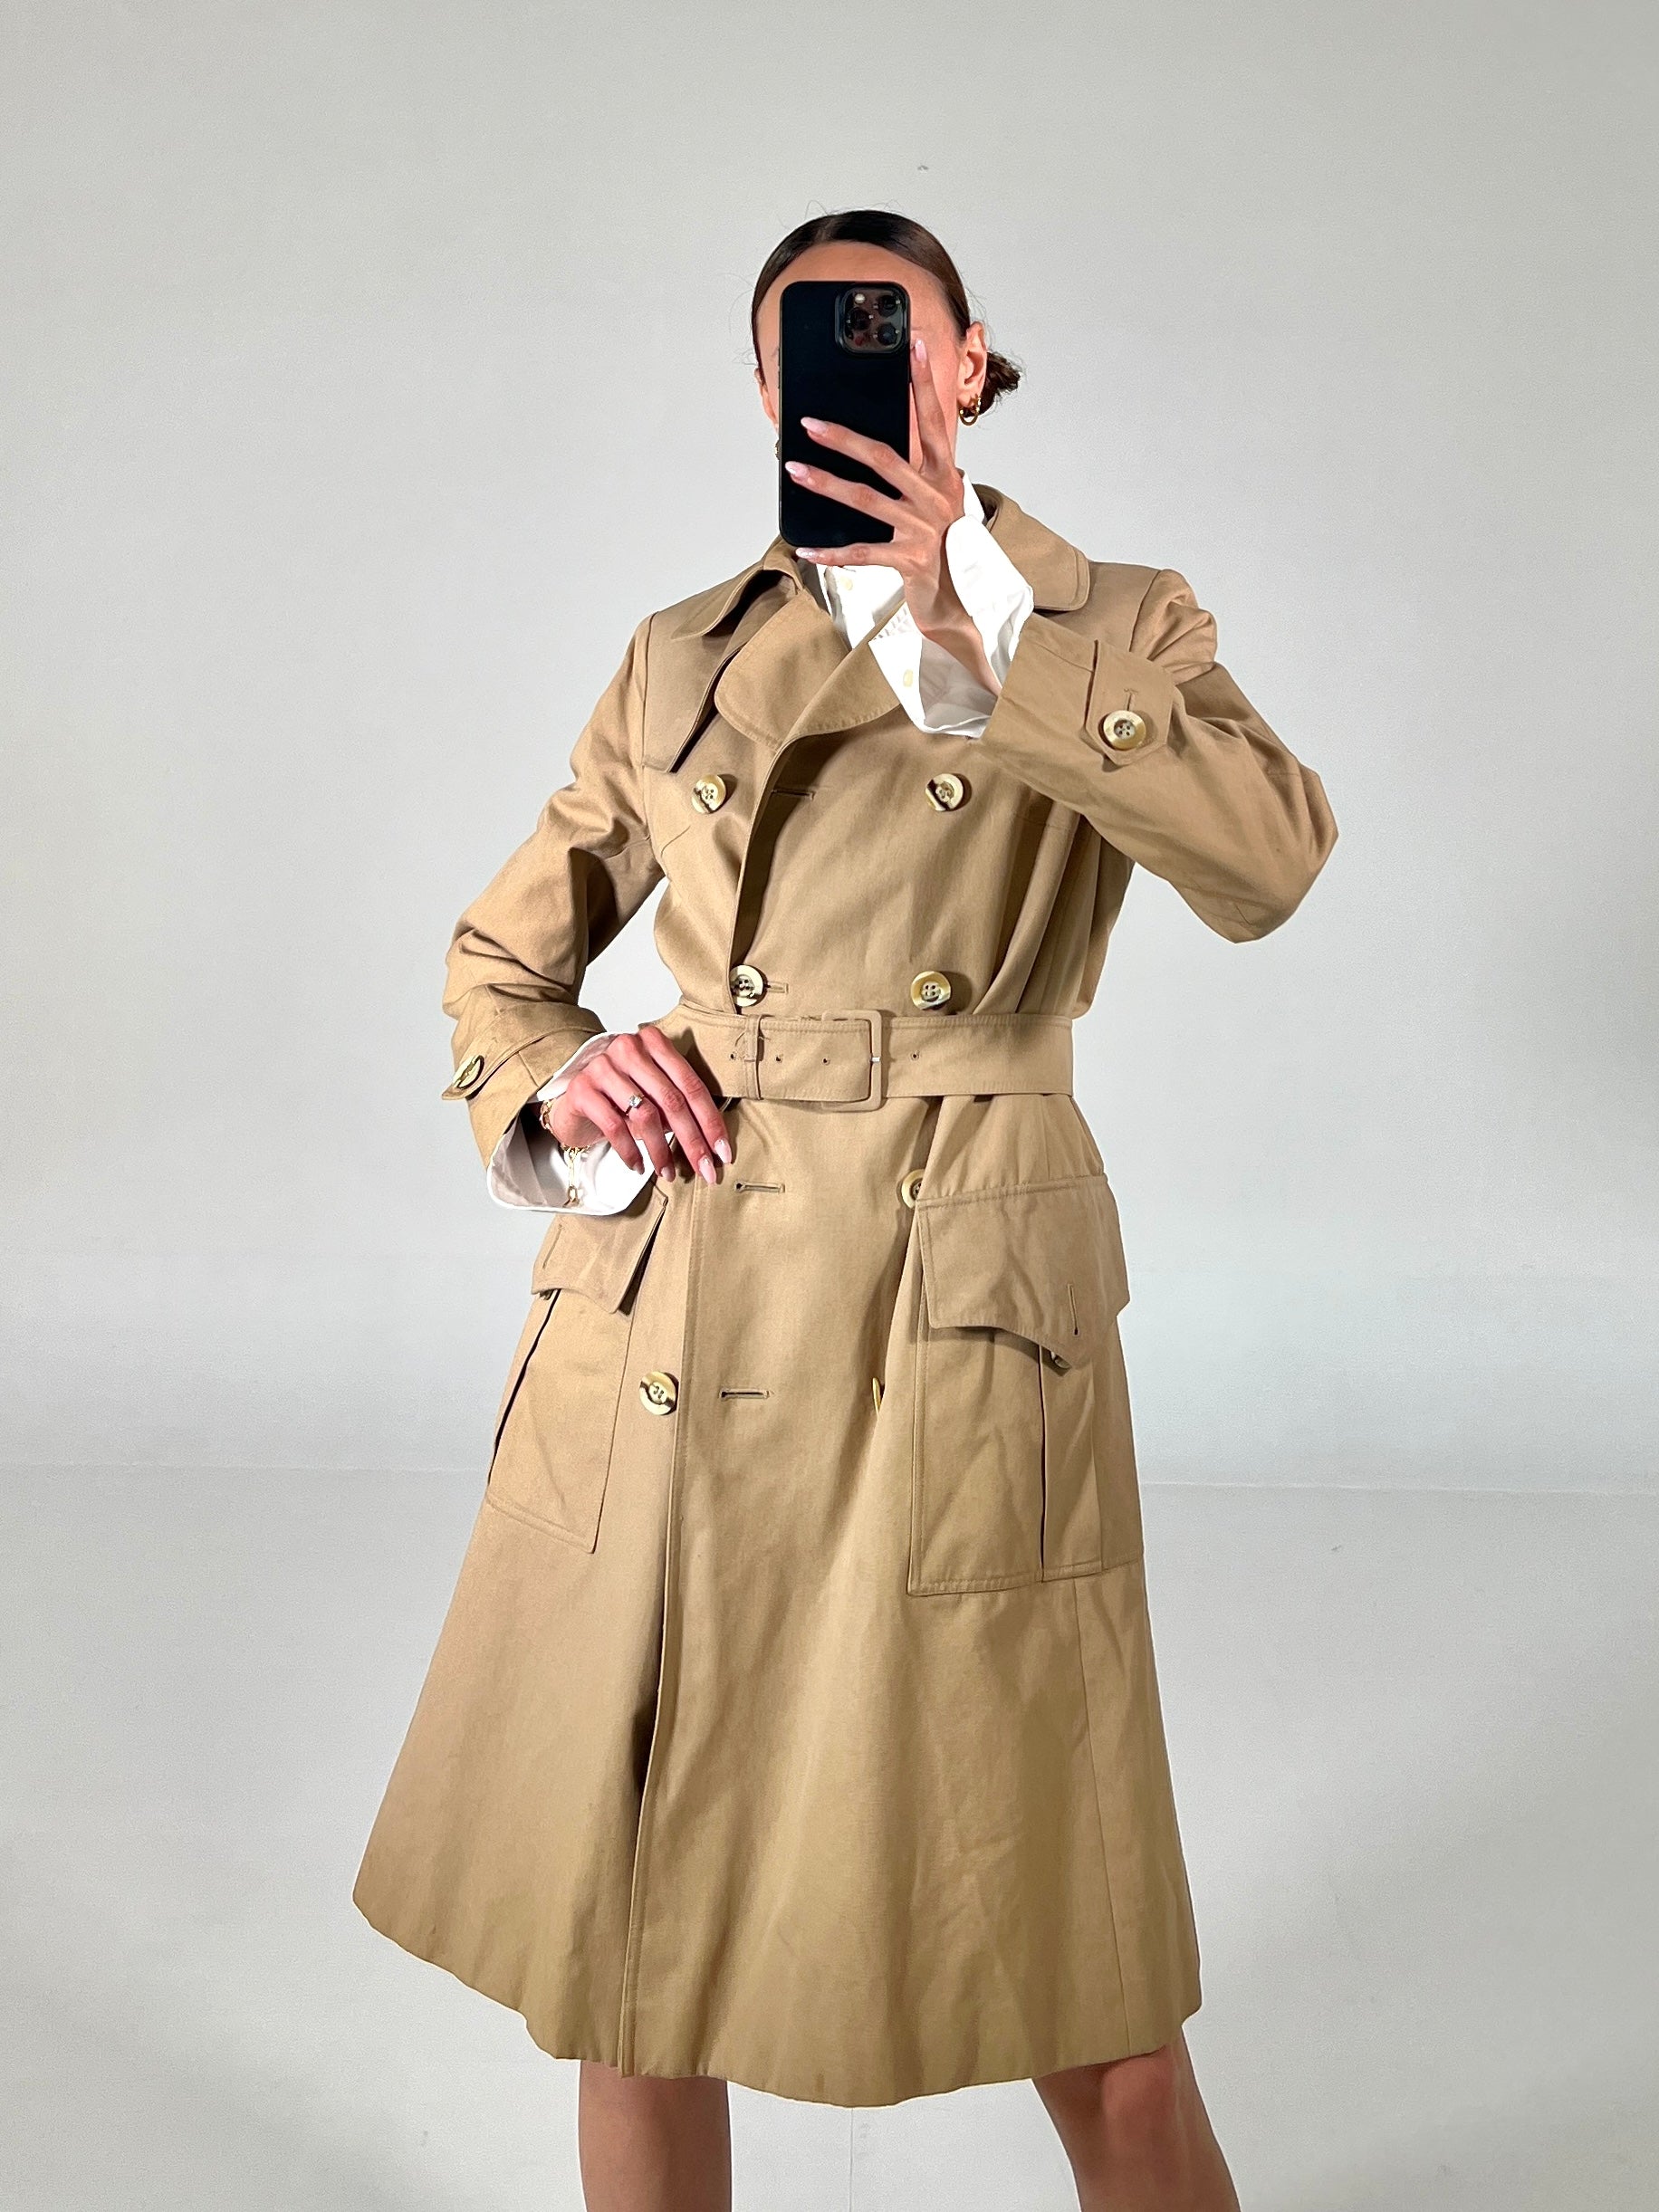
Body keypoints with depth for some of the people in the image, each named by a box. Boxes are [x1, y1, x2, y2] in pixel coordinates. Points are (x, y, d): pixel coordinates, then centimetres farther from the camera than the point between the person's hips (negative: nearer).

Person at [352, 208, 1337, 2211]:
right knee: (624, 1975, 13)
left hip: (954, 1365, -2)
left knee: (1089, 2034, 2)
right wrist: (555, 1088, -1)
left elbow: (1268, 863, -13)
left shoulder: (1116, 626, 8)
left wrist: (969, 621, -15)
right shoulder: (682, 658, 14)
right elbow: (495, 959, 20)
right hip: (660, 1355, 3)